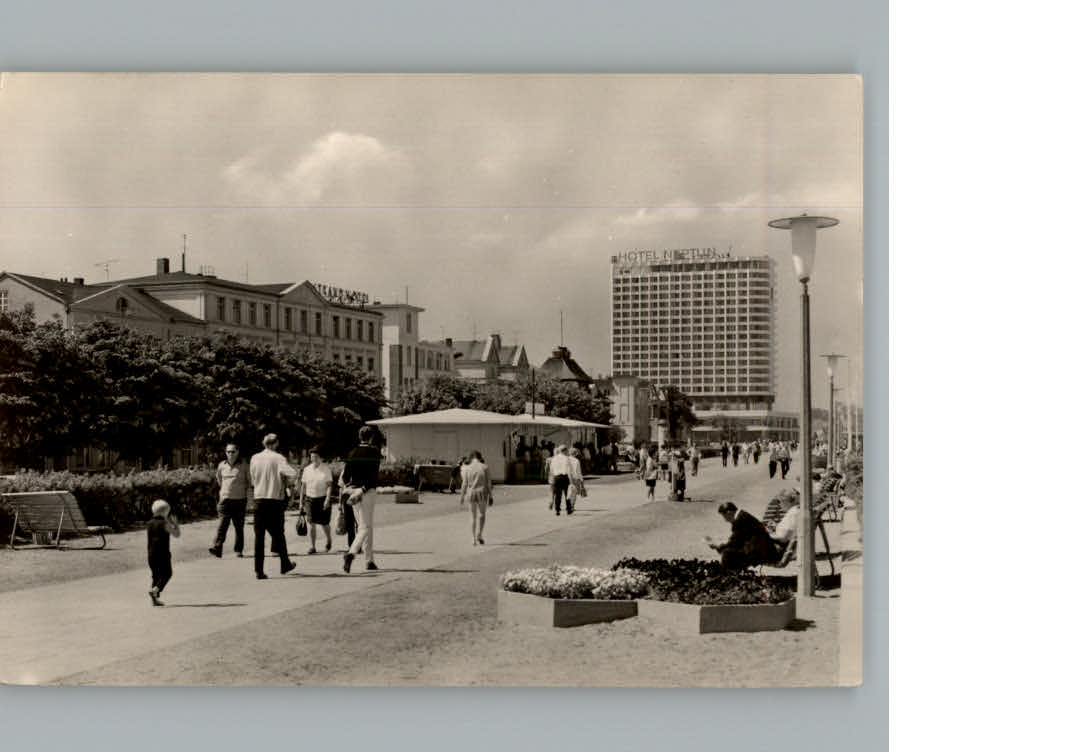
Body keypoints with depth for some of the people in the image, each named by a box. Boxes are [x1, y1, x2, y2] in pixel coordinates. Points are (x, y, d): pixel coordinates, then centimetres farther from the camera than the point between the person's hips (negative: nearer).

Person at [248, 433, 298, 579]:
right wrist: (285, 482, 1)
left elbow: (253, 477, 15)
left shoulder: (254, 458, 5)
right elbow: (293, 474, -18)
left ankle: (258, 570, -2)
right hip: (275, 500, -2)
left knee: (258, 535, 3)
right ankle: (285, 564, 24)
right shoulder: (278, 458, -7)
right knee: (278, 533, 11)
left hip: (258, 500, 2)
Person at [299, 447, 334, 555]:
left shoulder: (326, 469, -2)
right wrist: (301, 501, 9)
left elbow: (329, 485, -6)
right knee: (311, 524, -6)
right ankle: (312, 547, -3)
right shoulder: (307, 469, 7)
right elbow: (303, 486, 12)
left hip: (323, 498, -2)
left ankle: (328, 540, 34)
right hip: (310, 498, 2)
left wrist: (327, 499, -17)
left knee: (324, 523, 6)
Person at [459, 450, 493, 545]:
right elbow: (488, 483, -3)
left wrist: (462, 497, 4)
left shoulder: (467, 468, -2)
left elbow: (465, 484, -3)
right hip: (482, 493, -1)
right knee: (482, 515, 15)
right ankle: (479, 534, -3)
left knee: (474, 516, 12)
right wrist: (490, 496, 3)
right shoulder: (484, 467, -3)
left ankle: (474, 539, 11)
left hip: (471, 494, 1)